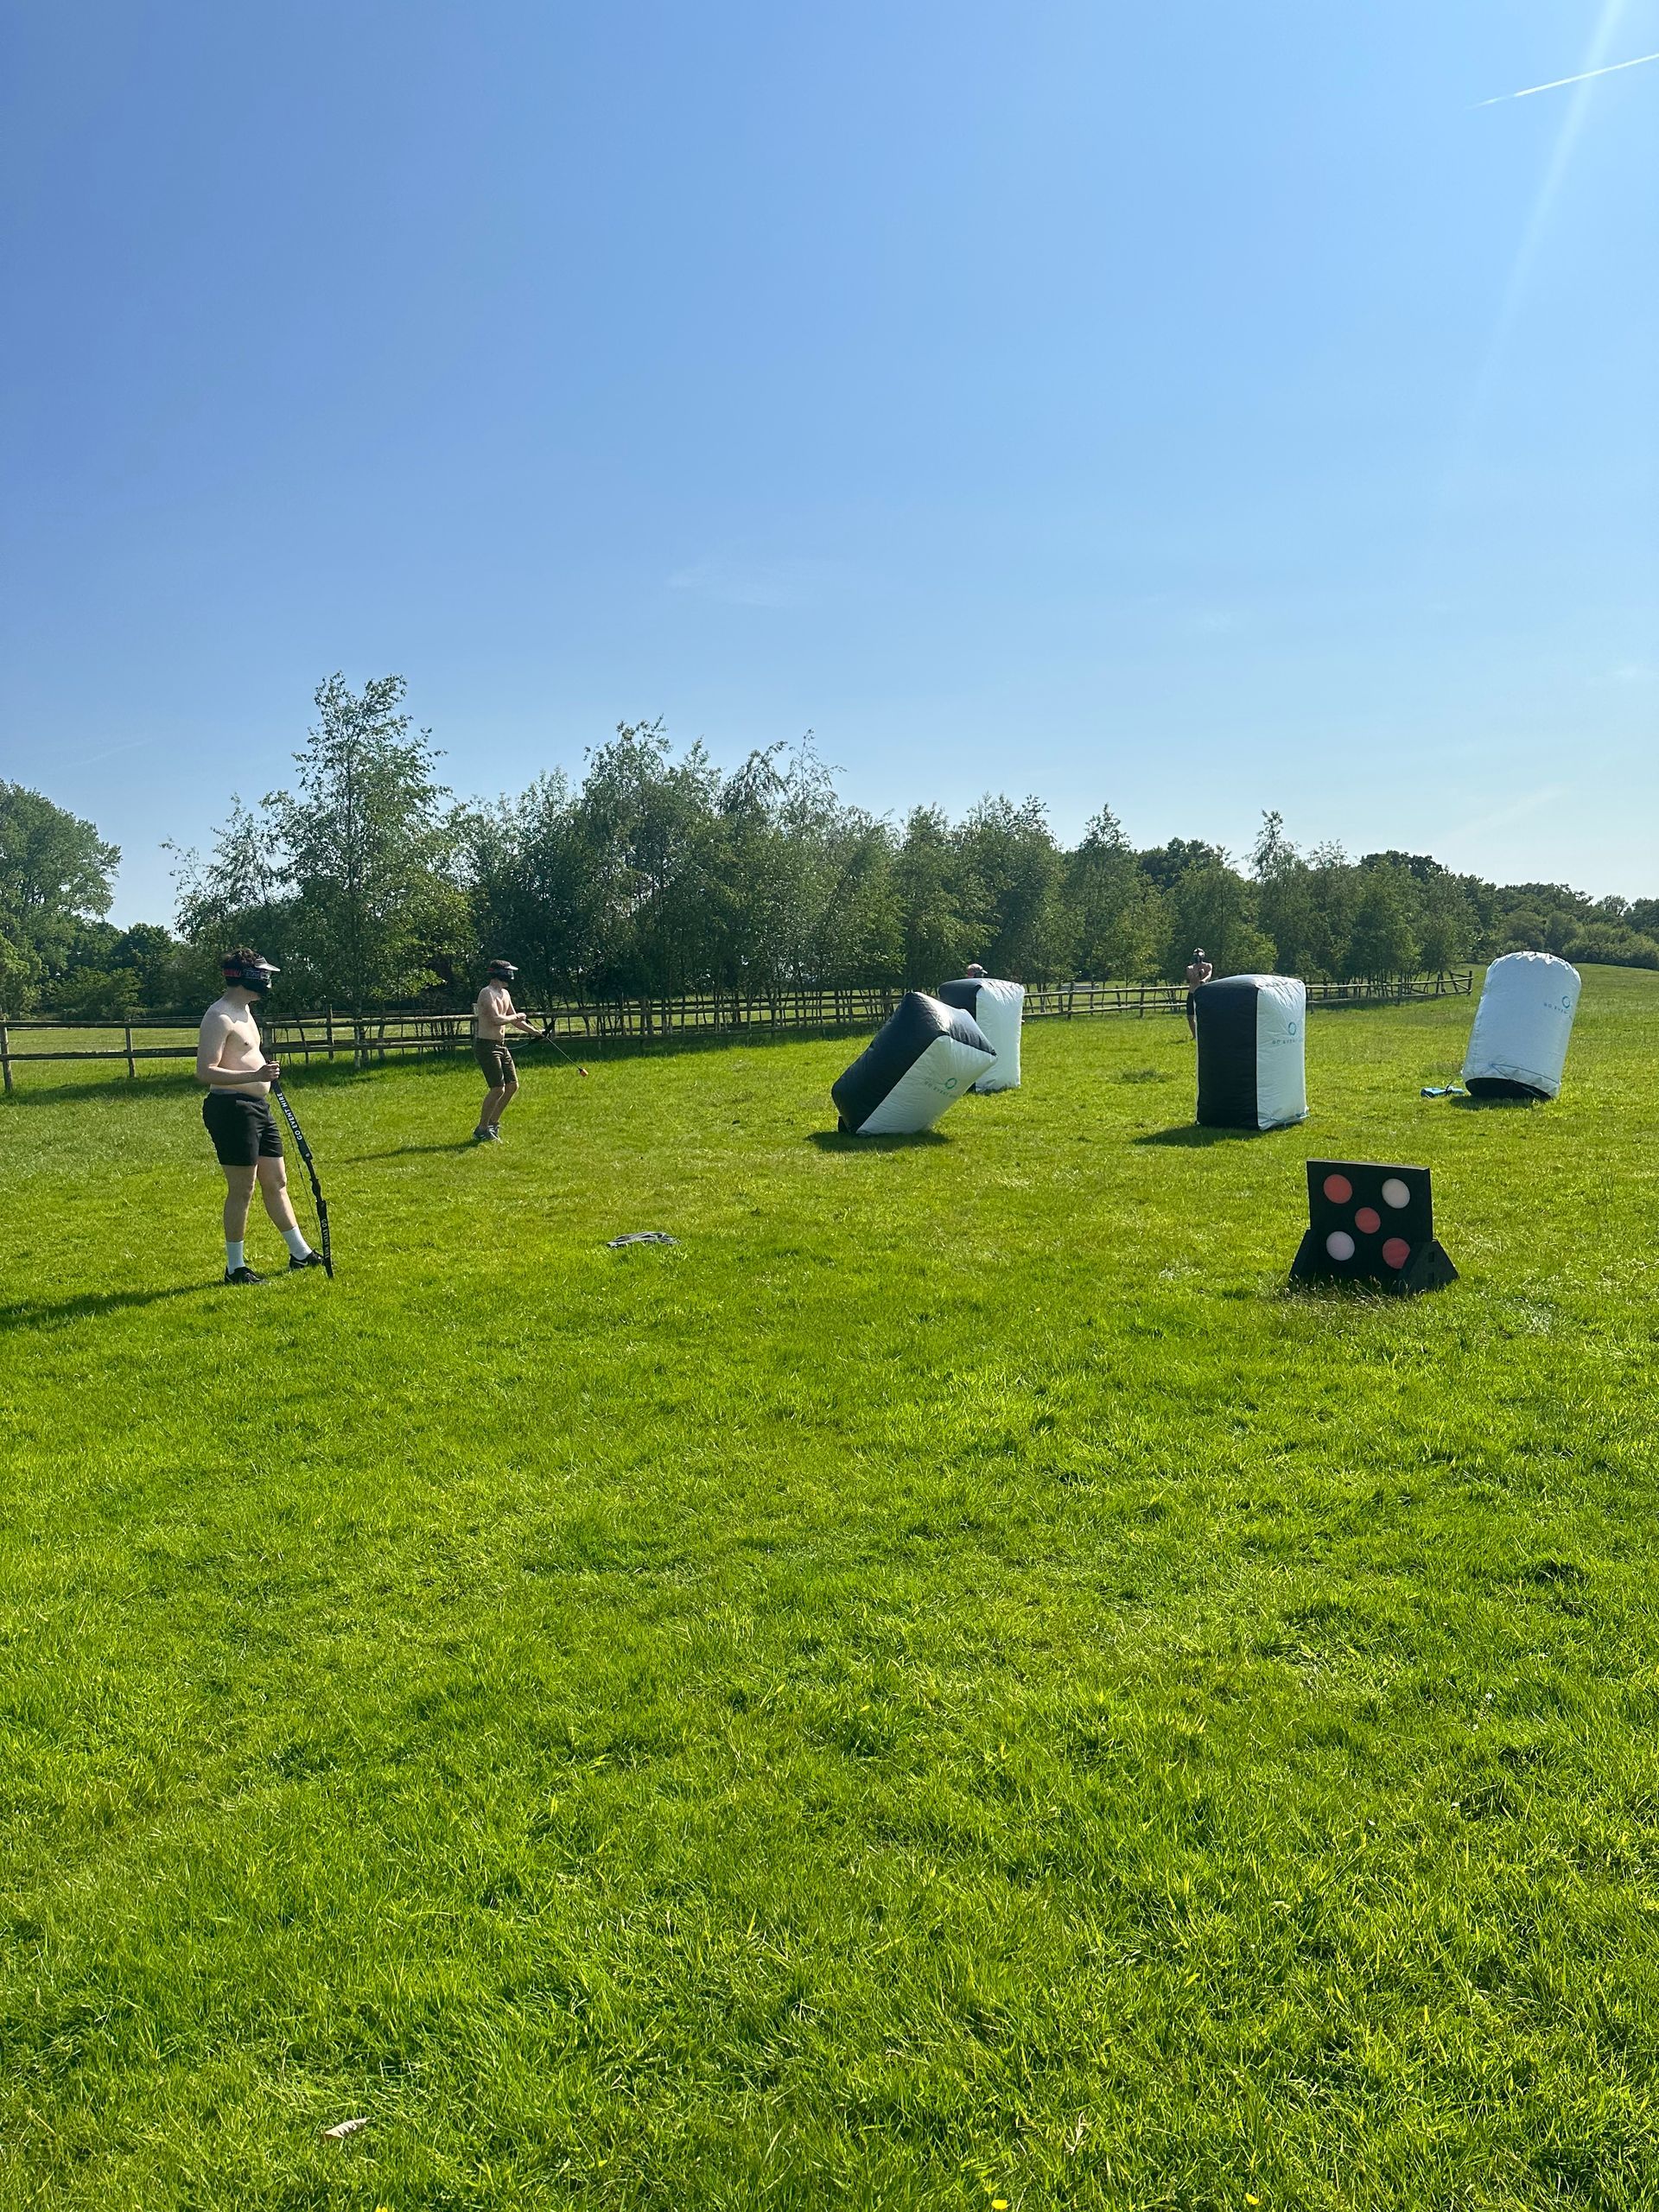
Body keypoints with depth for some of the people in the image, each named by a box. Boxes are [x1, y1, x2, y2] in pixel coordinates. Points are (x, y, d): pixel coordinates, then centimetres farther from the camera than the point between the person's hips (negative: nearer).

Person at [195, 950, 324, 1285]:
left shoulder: (244, 1010, 16)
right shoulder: (219, 1016, -16)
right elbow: (205, 1072, -24)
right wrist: (255, 1075, -32)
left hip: (258, 1107, 10)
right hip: (231, 1108, -10)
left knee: (276, 1182, 15)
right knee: (242, 1190, -3)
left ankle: (300, 1253, 24)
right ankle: (235, 1268, 7)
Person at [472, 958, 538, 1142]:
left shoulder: (505, 994, 15)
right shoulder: (487, 993, -15)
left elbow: (514, 1020, 23)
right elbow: (496, 1019, -27)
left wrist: (535, 1031, 15)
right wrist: (516, 1017, -11)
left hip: (501, 1045, 10)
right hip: (487, 1045, -10)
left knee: (512, 1085, 9)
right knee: (498, 1088, -12)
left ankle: (493, 1124, 19)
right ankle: (481, 1130, -2)